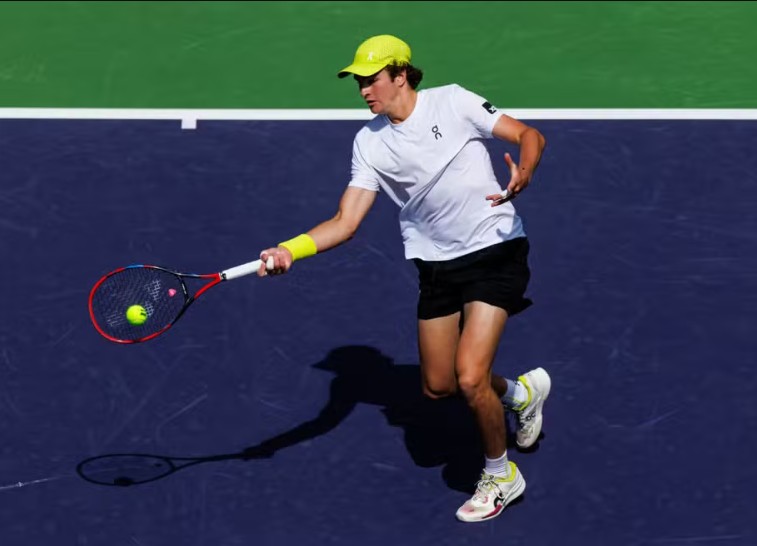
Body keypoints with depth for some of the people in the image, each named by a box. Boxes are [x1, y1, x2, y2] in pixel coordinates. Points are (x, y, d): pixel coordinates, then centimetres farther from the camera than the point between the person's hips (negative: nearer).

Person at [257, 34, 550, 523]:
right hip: (437, 265, 6)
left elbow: (529, 135, -9)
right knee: (438, 387, 11)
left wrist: (523, 173, -32)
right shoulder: (369, 143, 0)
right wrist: (290, 250, -21)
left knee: (470, 378, -16)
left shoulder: (452, 102, -10)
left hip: (494, 250, -5)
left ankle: (501, 475, 11)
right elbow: (346, 222, -5)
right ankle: (522, 391, 42)